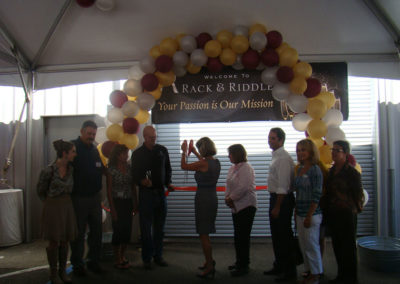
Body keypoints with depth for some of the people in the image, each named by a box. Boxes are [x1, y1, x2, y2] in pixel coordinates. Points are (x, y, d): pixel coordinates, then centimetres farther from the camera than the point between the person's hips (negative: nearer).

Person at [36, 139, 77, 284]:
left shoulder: (70, 169, 0)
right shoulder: (49, 171, -16)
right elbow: (40, 191, -2)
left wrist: (65, 200, 12)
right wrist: (52, 201, 7)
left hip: (67, 206, 5)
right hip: (53, 207, -5)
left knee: (65, 241, 11)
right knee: (54, 242, 5)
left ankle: (62, 271, 26)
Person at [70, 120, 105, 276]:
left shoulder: (95, 149, 11)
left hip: (95, 197, 6)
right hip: (78, 198, -5)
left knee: (97, 230, 11)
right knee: (78, 233, 6)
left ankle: (93, 261, 25)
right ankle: (77, 264, 20)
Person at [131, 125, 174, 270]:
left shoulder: (162, 150, 8)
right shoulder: (137, 153, 1)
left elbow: (168, 169, 16)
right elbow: (134, 175, 0)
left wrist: (168, 183, 1)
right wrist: (141, 181, -20)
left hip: (160, 192, 3)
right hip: (146, 192, -3)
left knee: (159, 227, 9)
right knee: (146, 228, 0)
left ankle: (158, 255, 22)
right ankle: (147, 258, 12)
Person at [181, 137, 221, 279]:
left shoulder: (203, 164, -19)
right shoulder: (216, 162, 5)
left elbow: (184, 166, -4)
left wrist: (184, 151, 11)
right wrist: (194, 152, 38)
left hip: (203, 198, -9)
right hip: (213, 197, 9)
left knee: (203, 234, 1)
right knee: (204, 233, 22)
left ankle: (210, 267, 9)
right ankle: (209, 261, 35)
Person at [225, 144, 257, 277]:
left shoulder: (246, 168, -14)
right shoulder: (233, 168, 13)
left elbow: (243, 188, -22)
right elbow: (229, 185, 17)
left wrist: (231, 198, -12)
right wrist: (227, 197, -1)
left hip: (246, 206, -9)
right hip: (236, 206, 9)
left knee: (242, 237, -4)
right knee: (238, 236, 15)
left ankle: (243, 266, 6)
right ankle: (239, 262, 27)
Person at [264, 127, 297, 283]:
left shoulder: (283, 158, -17)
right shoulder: (276, 156, 14)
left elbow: (283, 185, -21)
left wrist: (277, 207, -21)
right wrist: (274, 204, 18)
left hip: (283, 199, -10)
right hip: (275, 198, 10)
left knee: (284, 236, -1)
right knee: (276, 235, 18)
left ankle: (290, 272, 10)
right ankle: (279, 266, 32)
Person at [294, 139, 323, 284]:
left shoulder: (315, 170, -13)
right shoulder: (300, 169, 10)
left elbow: (317, 196, -16)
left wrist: (309, 216, -17)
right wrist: (296, 213, 13)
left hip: (312, 214, -8)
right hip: (300, 214, 8)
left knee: (312, 245, 2)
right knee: (303, 245, 14)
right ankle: (309, 271, 28)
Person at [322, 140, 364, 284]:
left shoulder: (352, 172, -11)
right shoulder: (331, 171, 10)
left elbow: (358, 194, -8)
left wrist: (354, 209, -1)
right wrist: (324, 205, 12)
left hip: (346, 214, -7)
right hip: (332, 214, 7)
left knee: (349, 246, 4)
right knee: (337, 245, 14)